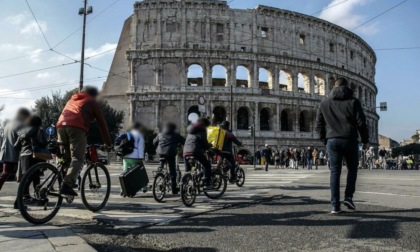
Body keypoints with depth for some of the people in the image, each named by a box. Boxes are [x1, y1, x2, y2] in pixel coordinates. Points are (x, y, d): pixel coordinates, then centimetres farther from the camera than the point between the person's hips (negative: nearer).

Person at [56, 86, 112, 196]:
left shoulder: (72, 99, 37)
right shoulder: (92, 102, 20)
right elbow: (102, 123, 19)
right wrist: (108, 143, 24)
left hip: (61, 125, 6)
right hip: (76, 128, -6)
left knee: (65, 157, 14)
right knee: (77, 158, -10)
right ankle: (67, 185, -25)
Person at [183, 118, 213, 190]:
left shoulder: (191, 130, 28)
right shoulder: (202, 130, 4)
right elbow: (204, 143, -2)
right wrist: (210, 146, 18)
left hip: (185, 151, 7)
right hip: (195, 151, -7)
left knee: (187, 170, 18)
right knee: (207, 165, 6)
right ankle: (207, 184, -1)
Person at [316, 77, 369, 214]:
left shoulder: (324, 103, 10)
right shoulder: (353, 101, 1)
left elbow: (319, 124, 10)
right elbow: (361, 123, -4)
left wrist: (324, 139, 19)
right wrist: (365, 139, 6)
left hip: (332, 141, 2)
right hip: (350, 140, -2)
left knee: (335, 172, 3)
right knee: (352, 168, 17)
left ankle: (335, 205, 0)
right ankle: (348, 197, 6)